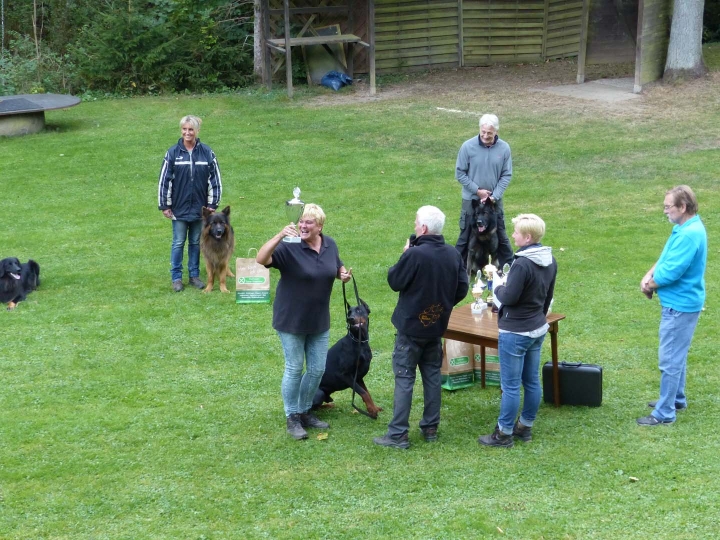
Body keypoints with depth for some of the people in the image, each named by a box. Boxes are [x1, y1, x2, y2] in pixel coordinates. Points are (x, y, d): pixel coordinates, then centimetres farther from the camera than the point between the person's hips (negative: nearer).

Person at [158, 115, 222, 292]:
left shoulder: (207, 153, -3)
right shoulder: (173, 153, -5)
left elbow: (215, 179, 3)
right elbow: (164, 180, -2)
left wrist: (212, 204, 1)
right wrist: (165, 206, -2)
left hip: (199, 208, 1)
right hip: (179, 208, -1)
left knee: (196, 243, 11)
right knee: (178, 243, 5)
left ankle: (194, 275, 22)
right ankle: (176, 277, 13)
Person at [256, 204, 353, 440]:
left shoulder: (329, 245, -2)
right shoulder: (289, 247, -21)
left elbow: (337, 267, 16)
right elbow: (261, 259, -35)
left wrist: (344, 274, -8)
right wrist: (279, 236, -48)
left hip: (319, 320, 6)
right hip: (291, 320, -5)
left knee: (318, 369, 12)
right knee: (294, 369, 4)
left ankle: (305, 412, 31)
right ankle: (292, 418, 18)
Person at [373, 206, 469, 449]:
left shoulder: (414, 255, -22)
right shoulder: (453, 254, -1)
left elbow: (394, 281, -12)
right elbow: (461, 289, 5)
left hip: (411, 326, -6)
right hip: (437, 326, 6)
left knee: (404, 378, -1)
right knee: (432, 375, 16)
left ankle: (398, 434, -1)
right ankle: (431, 428, 21)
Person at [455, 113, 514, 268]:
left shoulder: (504, 148, -7)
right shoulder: (468, 146, -13)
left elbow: (506, 175, -2)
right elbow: (460, 173, -7)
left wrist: (495, 196, -12)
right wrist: (477, 190, -12)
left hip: (494, 201, 2)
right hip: (471, 199, -2)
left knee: (500, 235, 12)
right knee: (466, 235, 7)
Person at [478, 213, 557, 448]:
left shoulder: (522, 264, -26)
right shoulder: (550, 261, 3)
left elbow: (508, 298, -22)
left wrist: (498, 285, -3)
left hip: (515, 333, -9)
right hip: (538, 329, 9)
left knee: (510, 385, 1)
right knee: (532, 381, 16)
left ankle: (504, 434, 10)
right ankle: (526, 426, 28)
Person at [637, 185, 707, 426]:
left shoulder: (689, 235, -26)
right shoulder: (685, 228, 7)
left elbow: (670, 272, -26)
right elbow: (667, 259, 13)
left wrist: (650, 285, -8)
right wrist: (649, 275, -4)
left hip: (680, 305, -10)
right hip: (680, 302, 10)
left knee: (670, 359, -4)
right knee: (677, 354, 23)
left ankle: (664, 413, 3)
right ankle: (676, 399, 37)